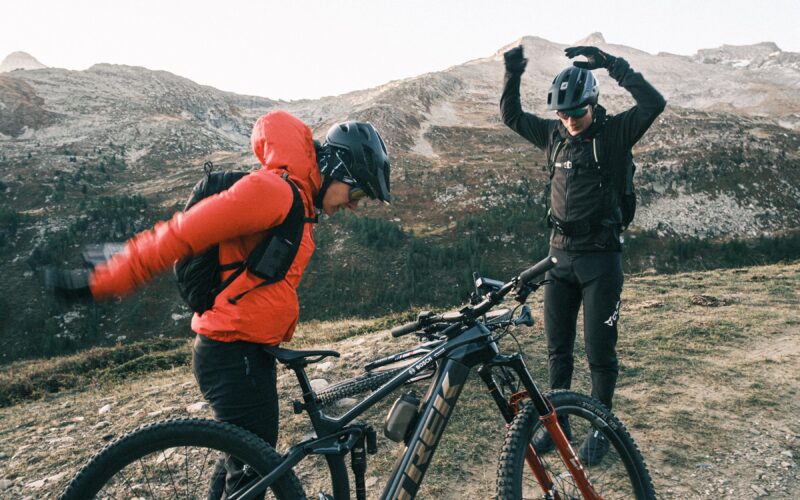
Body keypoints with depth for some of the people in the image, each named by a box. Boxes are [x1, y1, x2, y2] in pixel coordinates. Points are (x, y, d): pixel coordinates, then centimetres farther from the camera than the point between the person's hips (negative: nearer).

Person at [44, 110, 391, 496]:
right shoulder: (272, 190, -18)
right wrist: (100, 283, -17)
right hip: (234, 354, -10)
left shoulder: (298, 201, 14)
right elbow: (179, 235, -20)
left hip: (252, 353, 10)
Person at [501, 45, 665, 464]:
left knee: (599, 351, 3)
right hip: (561, 255, 5)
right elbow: (511, 116, 13)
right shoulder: (554, 135, 6)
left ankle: (600, 429, 22)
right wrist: (512, 75, -3)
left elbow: (654, 102, -23)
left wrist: (609, 63, -22)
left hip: (600, 257, -4)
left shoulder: (614, 133, -7)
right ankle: (557, 421, 28)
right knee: (558, 348, 12)